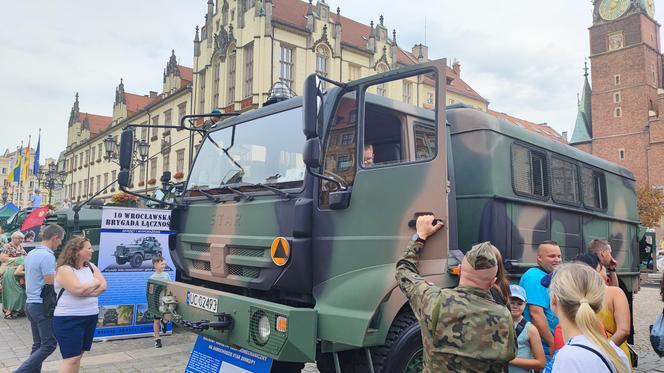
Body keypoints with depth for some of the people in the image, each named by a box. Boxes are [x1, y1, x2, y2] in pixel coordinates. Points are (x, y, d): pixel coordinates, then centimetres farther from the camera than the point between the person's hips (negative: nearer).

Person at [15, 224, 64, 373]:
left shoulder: (31, 253, 10)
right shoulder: (47, 256, -18)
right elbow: (50, 284, -18)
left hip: (31, 303, 10)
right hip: (43, 305, -9)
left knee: (38, 344, 14)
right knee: (49, 345, -3)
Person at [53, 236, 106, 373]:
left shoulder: (91, 267, 8)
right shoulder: (64, 269, -13)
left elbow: (103, 286, 0)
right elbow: (78, 289, -25)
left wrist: (84, 290, -15)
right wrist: (95, 283, -7)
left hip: (90, 317, 7)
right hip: (69, 319, -7)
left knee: (78, 355, 15)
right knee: (72, 358, -7)